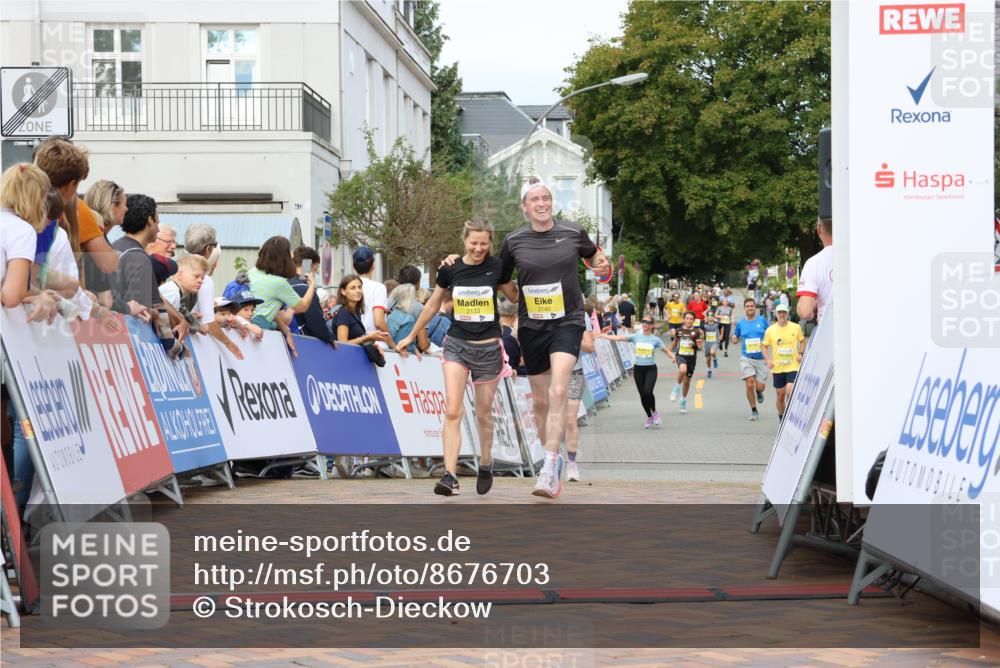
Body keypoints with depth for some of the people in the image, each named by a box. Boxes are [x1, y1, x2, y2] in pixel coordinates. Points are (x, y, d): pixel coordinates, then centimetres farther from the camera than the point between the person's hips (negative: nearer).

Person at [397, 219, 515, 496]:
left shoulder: (496, 267, -4)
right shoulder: (450, 269, -2)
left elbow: (515, 296, 13)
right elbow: (433, 304, 12)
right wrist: (411, 336, 19)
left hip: (488, 348, 0)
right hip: (457, 345, 0)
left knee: (484, 414, 10)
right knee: (452, 411, -14)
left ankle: (485, 466, 34)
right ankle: (450, 476, -17)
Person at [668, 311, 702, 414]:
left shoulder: (696, 331, -4)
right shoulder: (680, 330, 1)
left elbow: (700, 348, -5)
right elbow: (675, 341, 19)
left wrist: (698, 344, -27)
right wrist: (670, 352, 22)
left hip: (691, 357, 1)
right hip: (680, 355, -1)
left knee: (687, 381, 11)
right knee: (683, 369, -35)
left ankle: (683, 401, 32)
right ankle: (677, 387, -9)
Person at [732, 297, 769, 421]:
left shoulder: (762, 321, 2)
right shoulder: (740, 324, 4)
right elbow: (735, 340, 15)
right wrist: (734, 338, -8)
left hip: (761, 358, 0)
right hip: (746, 358, 0)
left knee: (760, 387, -2)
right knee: (750, 384, -11)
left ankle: (759, 392, 38)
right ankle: (754, 411, 4)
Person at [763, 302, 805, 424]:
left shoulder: (796, 327, 1)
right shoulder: (770, 330, 1)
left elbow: (803, 341, 15)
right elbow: (765, 346, 9)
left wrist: (800, 353, -1)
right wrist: (768, 360, -6)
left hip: (793, 366, -1)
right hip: (777, 367, 1)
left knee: (790, 391, -18)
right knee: (780, 395, 8)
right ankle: (781, 417, 28)